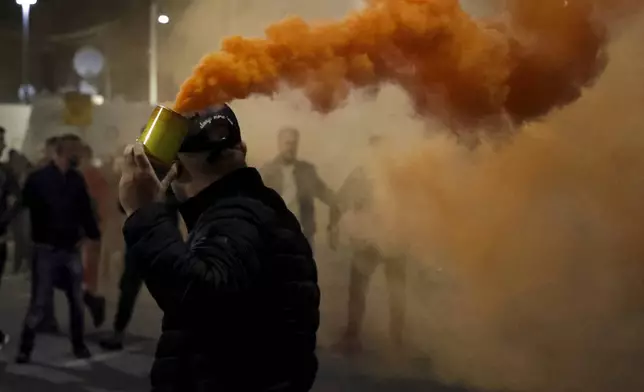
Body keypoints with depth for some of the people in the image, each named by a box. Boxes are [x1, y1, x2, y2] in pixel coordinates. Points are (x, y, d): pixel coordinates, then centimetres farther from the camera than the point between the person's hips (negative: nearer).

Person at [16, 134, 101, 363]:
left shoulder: (76, 180, 7)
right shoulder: (38, 179, -6)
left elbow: (85, 211, 10)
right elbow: (29, 206, -8)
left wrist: (94, 234, 1)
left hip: (71, 250, 4)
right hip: (47, 251, -4)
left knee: (77, 300, 10)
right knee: (39, 302, -1)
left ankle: (79, 345, 23)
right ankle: (25, 349, 9)